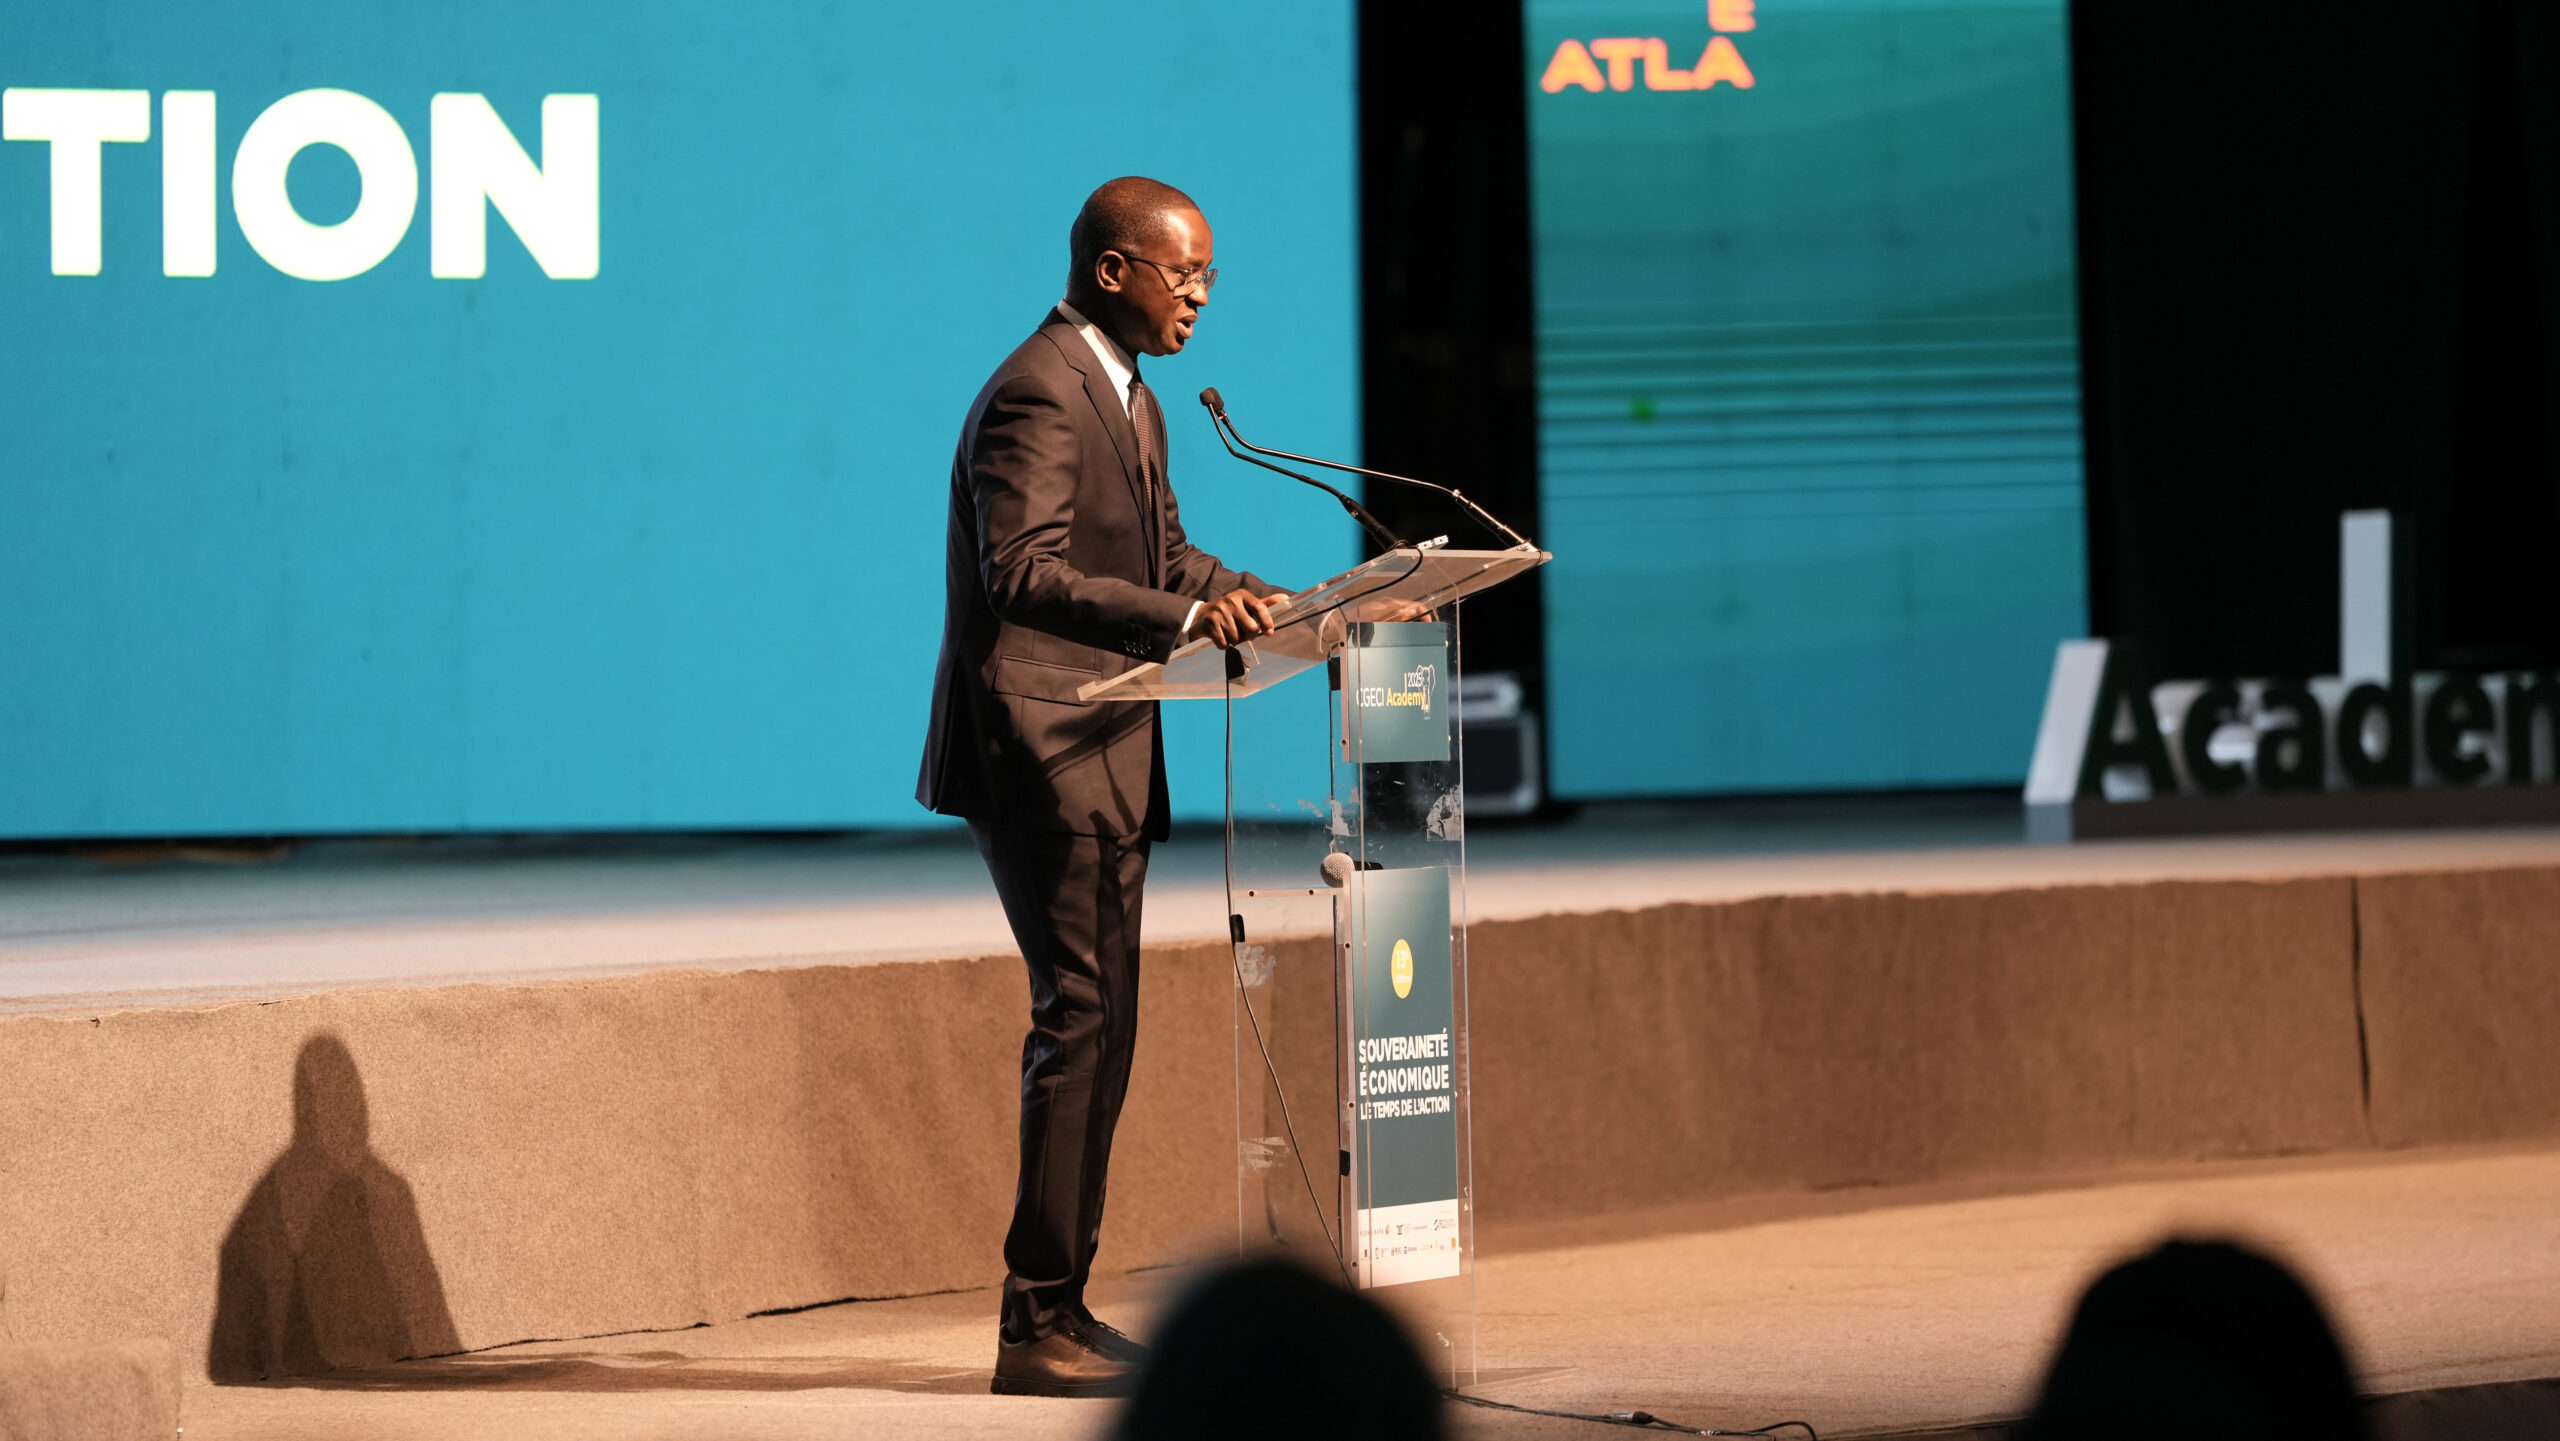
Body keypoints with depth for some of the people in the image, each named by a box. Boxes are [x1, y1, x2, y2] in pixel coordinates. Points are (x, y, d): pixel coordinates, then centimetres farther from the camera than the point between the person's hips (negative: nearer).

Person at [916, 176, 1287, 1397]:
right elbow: (1025, 574, -26)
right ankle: (1037, 1325, -10)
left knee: (1097, 1027, 11)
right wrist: (1181, 618, -35)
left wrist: (1239, 595, 4)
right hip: (1040, 752, -11)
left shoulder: (1127, 398, 17)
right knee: (1081, 1020, -12)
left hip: (1103, 760, 11)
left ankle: (1062, 1310, 16)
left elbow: (1163, 550, 23)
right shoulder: (1037, 397, -16)